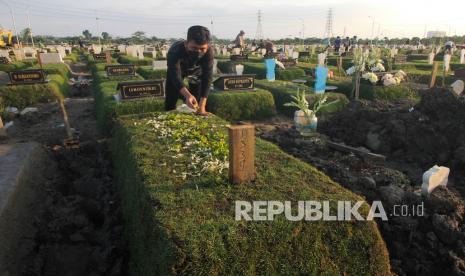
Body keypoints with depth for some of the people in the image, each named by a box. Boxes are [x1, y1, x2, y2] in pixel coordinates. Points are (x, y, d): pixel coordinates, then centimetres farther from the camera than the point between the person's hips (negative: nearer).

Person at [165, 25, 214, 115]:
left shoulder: (209, 51, -38)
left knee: (199, 101, -3)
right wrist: (187, 95, -67)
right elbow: (176, 77, -47)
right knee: (170, 100, -1)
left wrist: (202, 106, -47)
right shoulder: (175, 50, -42)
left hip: (197, 70, 1)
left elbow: (207, 77, -39)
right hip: (177, 70, -1)